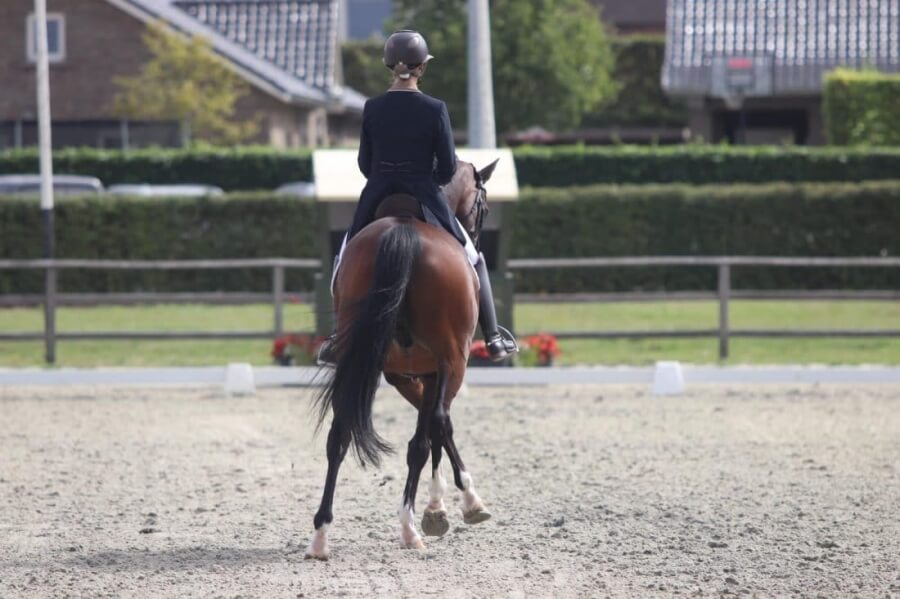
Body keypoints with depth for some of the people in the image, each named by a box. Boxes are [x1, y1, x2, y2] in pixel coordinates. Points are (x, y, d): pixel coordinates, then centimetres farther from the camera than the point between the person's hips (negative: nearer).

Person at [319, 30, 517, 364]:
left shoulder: (372, 108, -6)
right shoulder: (435, 110, -12)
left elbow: (364, 163, 2)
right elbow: (448, 167, -9)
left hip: (376, 202, 2)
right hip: (425, 203, -2)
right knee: (474, 262, 20)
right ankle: (493, 339, 18)